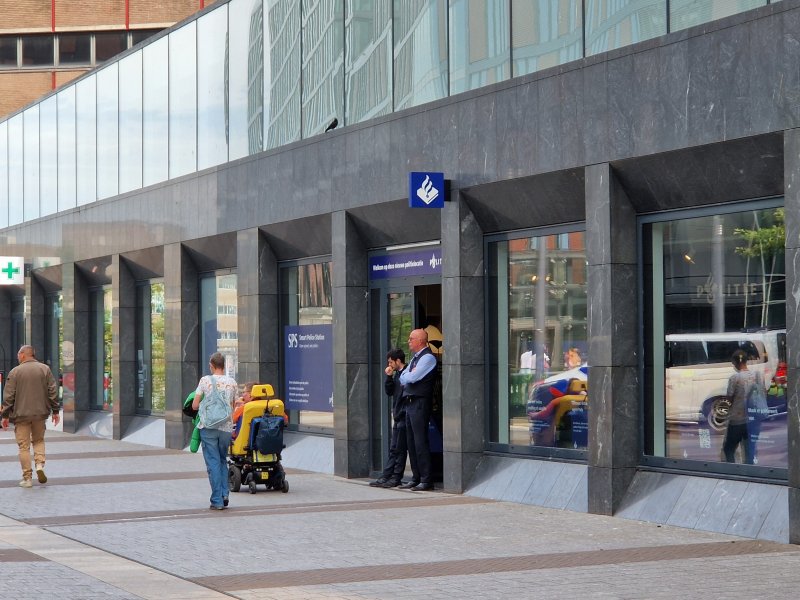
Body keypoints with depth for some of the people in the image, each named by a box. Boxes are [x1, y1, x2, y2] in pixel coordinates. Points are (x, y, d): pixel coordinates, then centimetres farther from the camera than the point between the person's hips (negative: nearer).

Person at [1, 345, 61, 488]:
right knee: (39, 440, 20)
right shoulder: (45, 369, 3)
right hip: (40, 413, 2)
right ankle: (40, 465, -2)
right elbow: (53, 392, 2)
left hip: (21, 414, -2)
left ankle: (27, 477, 3)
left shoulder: (15, 372, -4)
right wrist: (55, 411, 9)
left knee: (24, 446, 3)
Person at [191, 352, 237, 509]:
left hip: (208, 427, -3)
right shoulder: (232, 382, 4)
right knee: (222, 461, 19)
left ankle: (217, 500, 0)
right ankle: (224, 495, 9)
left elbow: (194, 406, -3)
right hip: (226, 427, 3)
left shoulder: (205, 380, -5)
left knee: (213, 463, 0)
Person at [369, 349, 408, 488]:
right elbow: (389, 391, 14)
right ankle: (386, 477, 11)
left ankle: (396, 478, 2)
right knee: (393, 449, 10)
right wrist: (389, 377, 2)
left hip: (404, 417, -9)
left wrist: (402, 412, -18)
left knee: (399, 449, -3)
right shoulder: (396, 374, 13)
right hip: (398, 418, 9)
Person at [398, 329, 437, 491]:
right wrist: (409, 377, -4)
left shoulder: (428, 358, -10)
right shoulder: (415, 359, 20)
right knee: (411, 442, 11)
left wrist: (407, 377, 3)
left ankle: (426, 480, -8)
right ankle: (416, 478, 16)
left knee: (420, 442, -9)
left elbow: (412, 377, -18)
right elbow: (403, 378, 16)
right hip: (410, 403, 10)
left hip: (420, 403, -10)